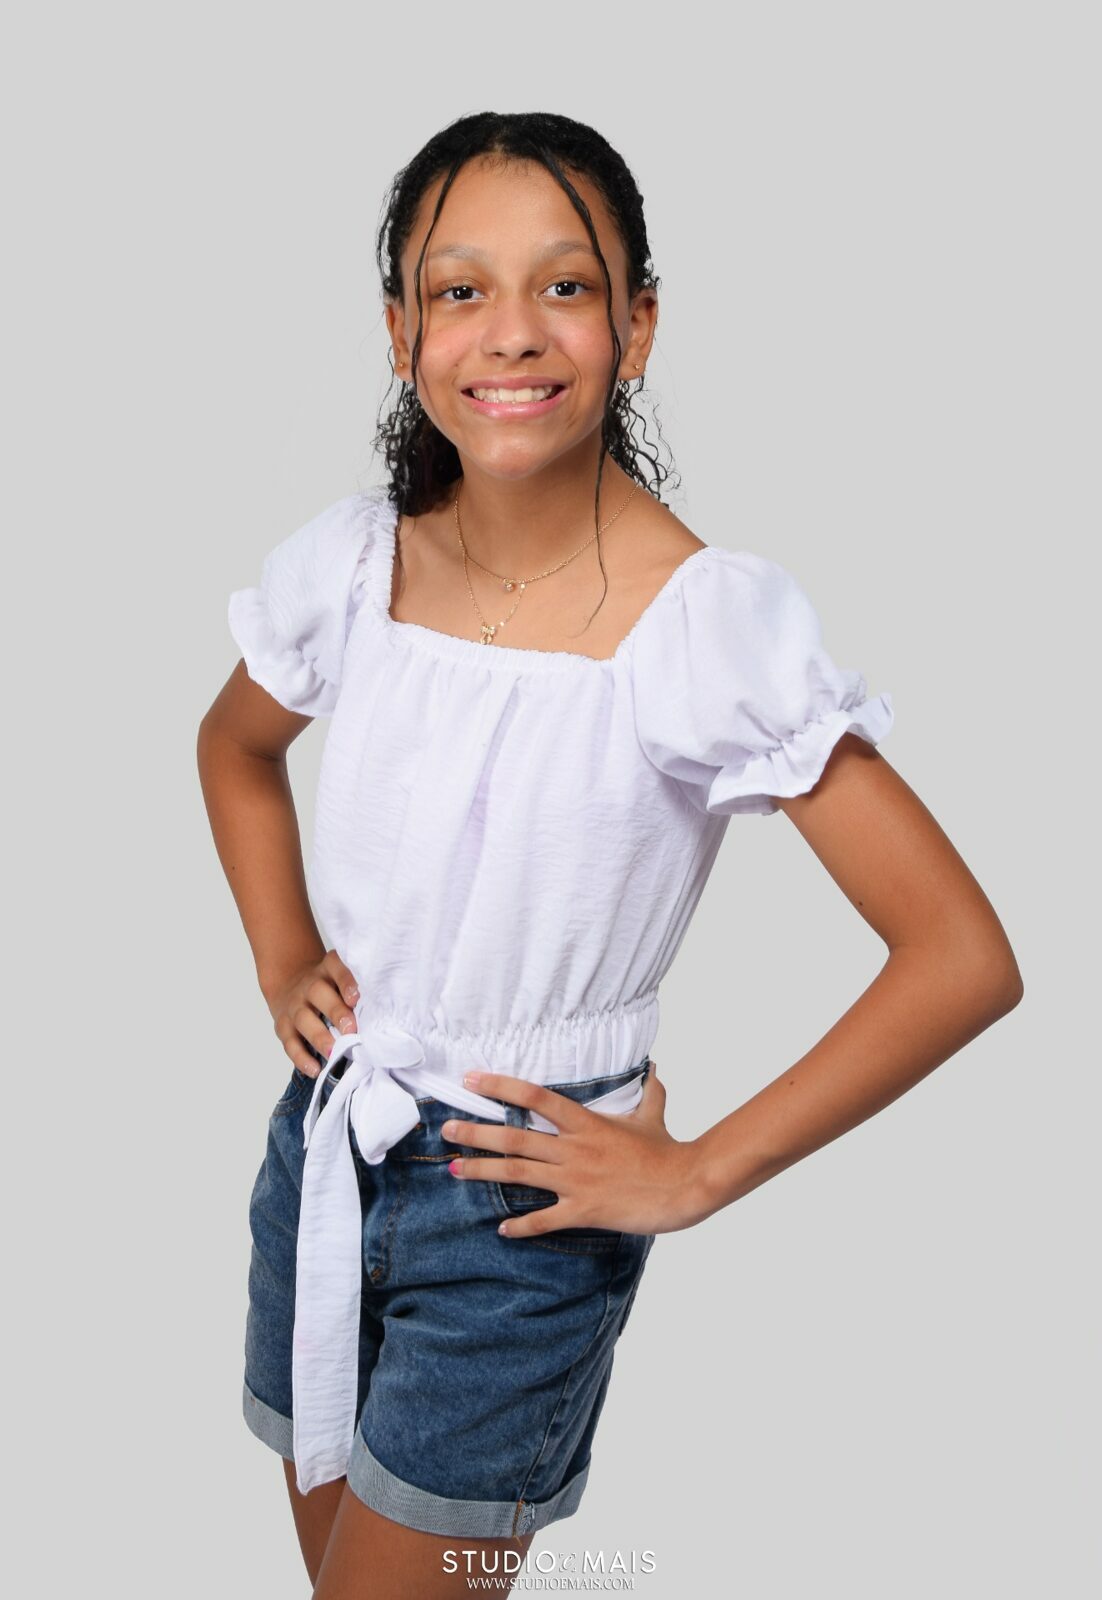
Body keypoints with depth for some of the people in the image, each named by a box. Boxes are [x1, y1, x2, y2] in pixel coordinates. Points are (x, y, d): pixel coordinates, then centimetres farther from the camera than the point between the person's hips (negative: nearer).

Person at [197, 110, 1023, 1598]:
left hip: (525, 1199, -5)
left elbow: (964, 959, -20)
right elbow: (235, 746, 18)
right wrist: (282, 962, 5)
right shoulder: (351, 559, -5)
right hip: (326, 1131, 5)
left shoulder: (717, 623, -20)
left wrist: (695, 1175, -16)